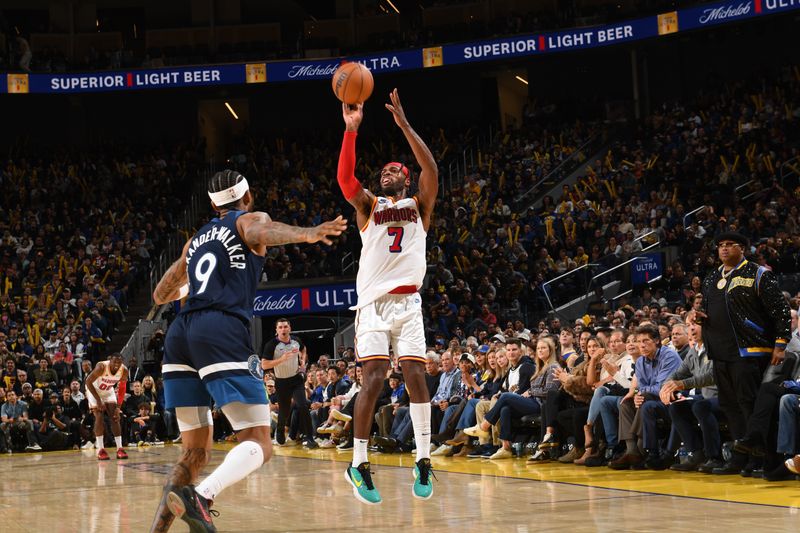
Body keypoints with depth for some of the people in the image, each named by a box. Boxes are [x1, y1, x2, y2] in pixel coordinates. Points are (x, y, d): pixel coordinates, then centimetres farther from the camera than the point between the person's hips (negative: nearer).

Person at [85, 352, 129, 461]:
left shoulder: (124, 370, -23)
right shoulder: (101, 367, -35)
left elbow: (122, 389, -8)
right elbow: (88, 382, -25)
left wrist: (118, 407, -13)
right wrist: (98, 400, -25)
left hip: (109, 391, 4)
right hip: (94, 390, -4)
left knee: (115, 417, -5)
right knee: (99, 418, -15)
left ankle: (119, 449, -4)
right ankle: (100, 450, -11)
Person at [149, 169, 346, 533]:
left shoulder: (196, 240, 30)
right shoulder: (250, 218, 14)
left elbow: (160, 295, 39)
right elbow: (259, 233, -13)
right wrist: (306, 234, -30)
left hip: (179, 336, 6)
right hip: (222, 332, -6)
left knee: (195, 454, 14)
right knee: (258, 444, -8)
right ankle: (201, 497, -35)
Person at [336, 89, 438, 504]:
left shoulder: (419, 205, 15)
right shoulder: (368, 205, 15)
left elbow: (431, 170, -4)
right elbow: (346, 178, -5)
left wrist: (404, 125, -11)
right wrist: (351, 129, -16)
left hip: (408, 302, 1)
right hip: (373, 302, -1)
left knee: (415, 375, -8)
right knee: (374, 379, -11)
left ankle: (423, 461, -2)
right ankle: (358, 465, -7)